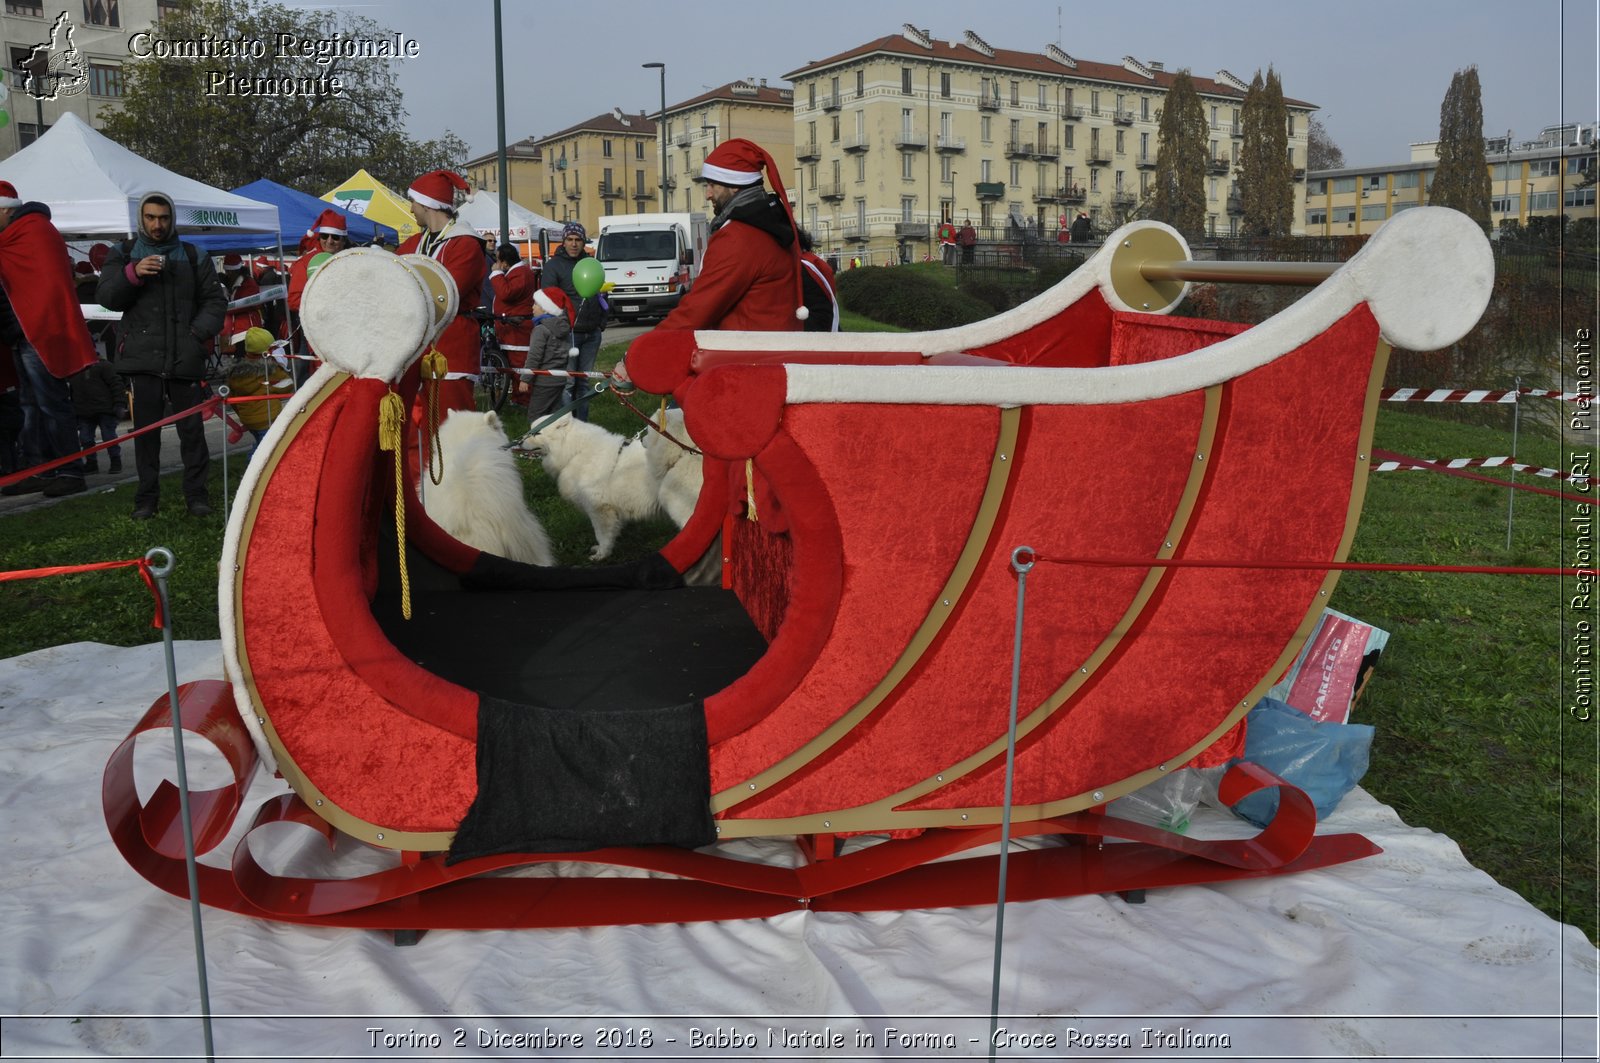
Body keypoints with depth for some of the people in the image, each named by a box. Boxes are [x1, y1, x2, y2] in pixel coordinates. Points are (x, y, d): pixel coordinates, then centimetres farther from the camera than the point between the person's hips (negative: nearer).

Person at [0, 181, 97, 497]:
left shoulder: (31, 229, -8)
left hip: (40, 331, -11)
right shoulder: (28, 230, 21)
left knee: (51, 403, -8)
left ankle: (71, 472, -5)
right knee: (32, 405, 12)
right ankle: (40, 472, 16)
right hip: (25, 333, 11)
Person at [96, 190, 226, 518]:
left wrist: (200, 333, -5)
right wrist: (133, 273, -14)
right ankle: (147, 496, 12)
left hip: (186, 358, 0)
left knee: (192, 428, 0)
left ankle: (195, 493, 9)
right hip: (142, 357, 0)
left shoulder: (194, 257, 13)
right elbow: (106, 297, 3)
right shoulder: (123, 254, 12)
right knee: (145, 429, 4)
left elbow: (215, 300, 11)